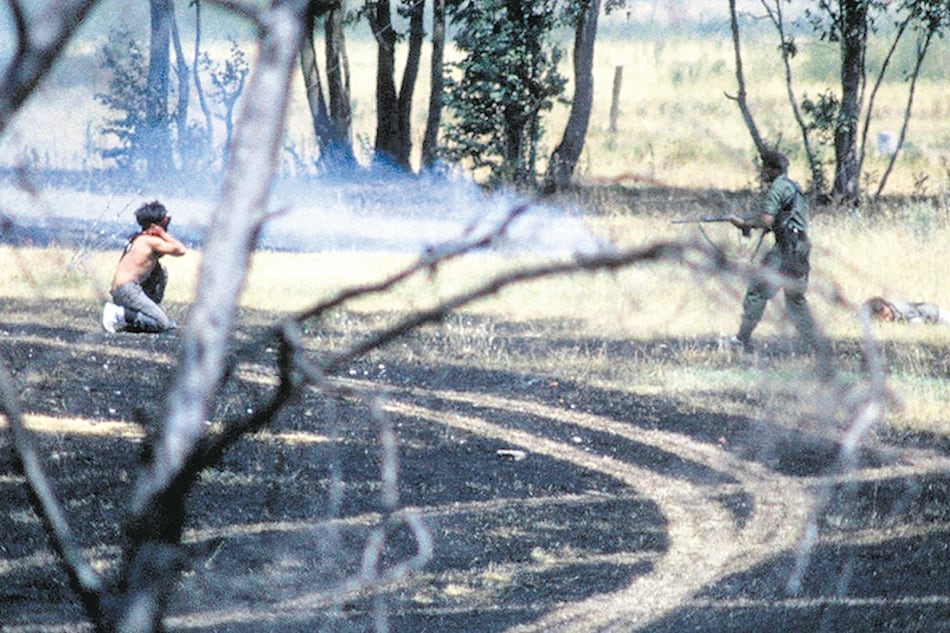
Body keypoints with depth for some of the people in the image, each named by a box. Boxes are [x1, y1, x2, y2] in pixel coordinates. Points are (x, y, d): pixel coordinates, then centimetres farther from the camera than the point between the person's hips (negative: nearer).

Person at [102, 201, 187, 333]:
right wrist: (164, 234, -3)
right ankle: (120, 315, -15)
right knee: (163, 324, -12)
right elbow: (181, 250, -13)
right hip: (127, 291, -9)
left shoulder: (137, 238, 16)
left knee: (161, 272, 25)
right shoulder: (152, 241, -11)